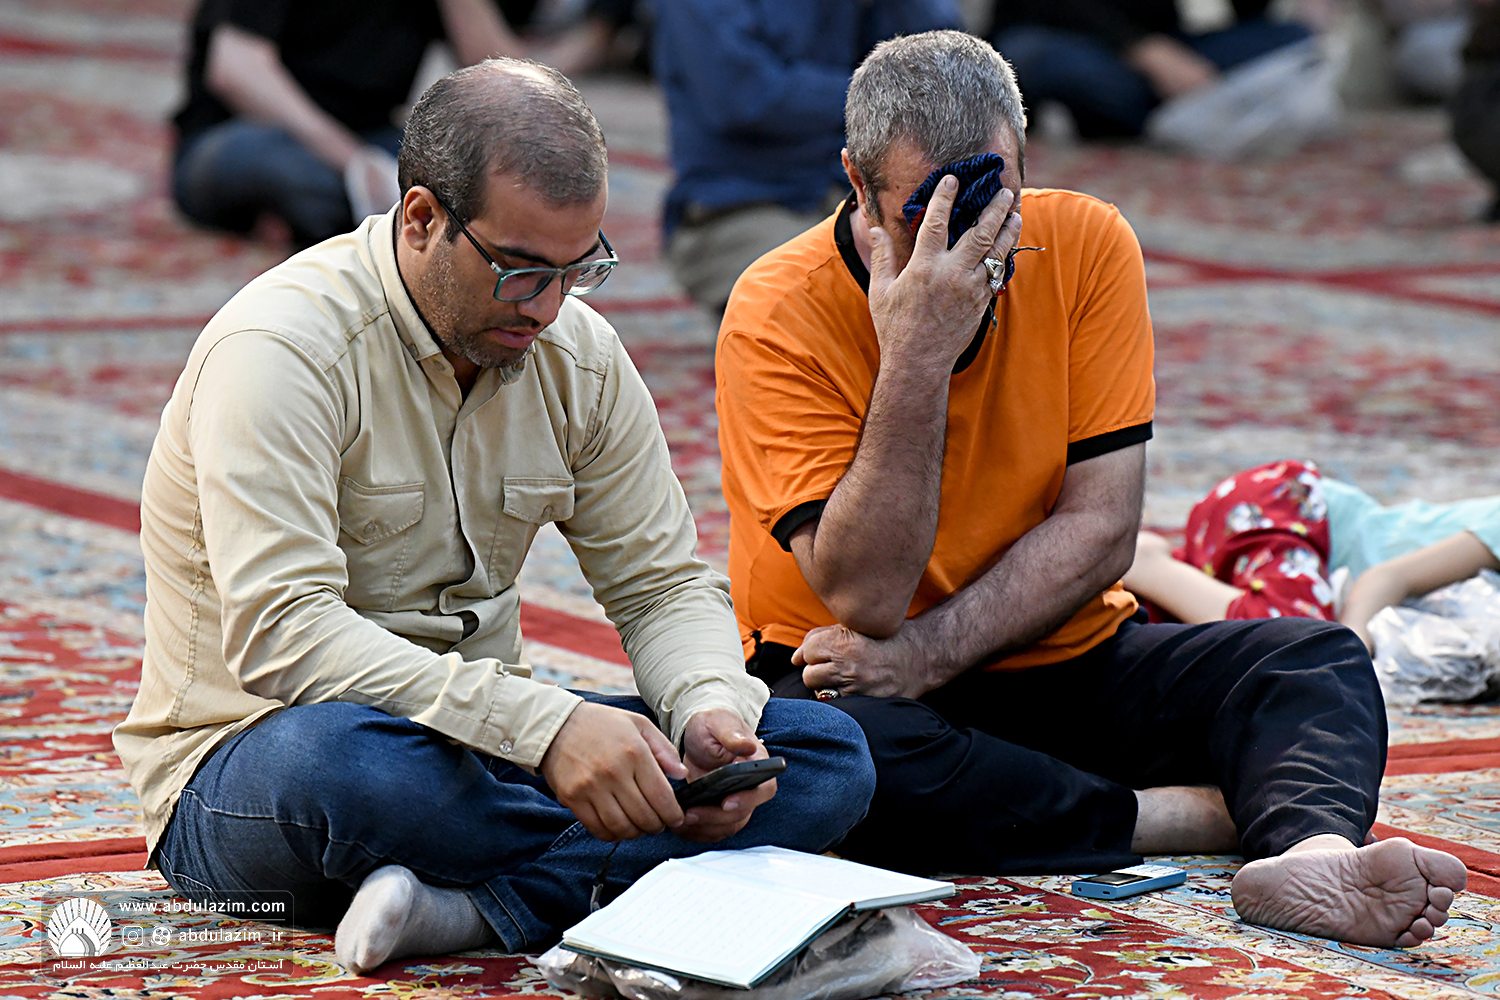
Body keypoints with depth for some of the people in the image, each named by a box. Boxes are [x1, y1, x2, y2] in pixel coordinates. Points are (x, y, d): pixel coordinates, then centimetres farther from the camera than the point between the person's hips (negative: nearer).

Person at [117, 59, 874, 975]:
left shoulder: (578, 354, 3)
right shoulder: (280, 348, -19)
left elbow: (665, 583, 8)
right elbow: (280, 634, -30)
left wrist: (710, 711, -17)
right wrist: (541, 725, -38)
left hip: (479, 744, 6)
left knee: (829, 754, -10)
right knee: (335, 752, -43)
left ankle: (469, 908, -27)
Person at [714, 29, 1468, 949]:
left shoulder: (1087, 246, -7)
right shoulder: (779, 316, -15)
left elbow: (1099, 529, -8)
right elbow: (865, 598, -22)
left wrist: (927, 654, -20)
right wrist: (917, 355, -30)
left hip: (1062, 659, 3)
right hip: (878, 688, -3)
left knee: (1317, 658, -17)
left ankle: (1312, 855, -48)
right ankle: (1217, 813, -28)